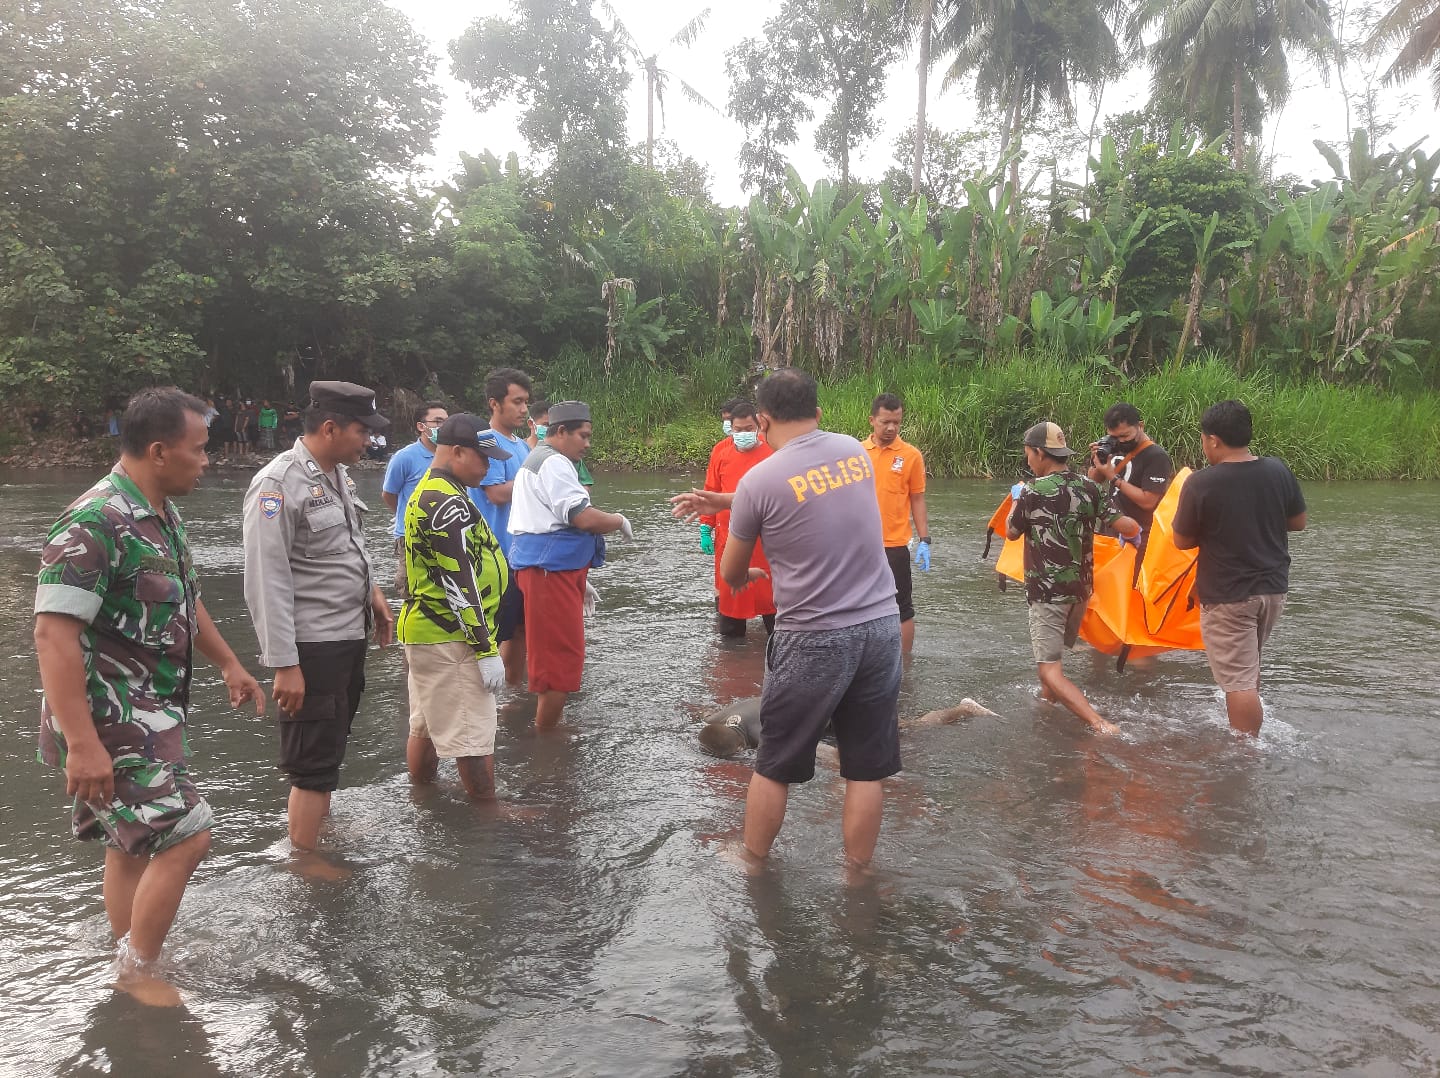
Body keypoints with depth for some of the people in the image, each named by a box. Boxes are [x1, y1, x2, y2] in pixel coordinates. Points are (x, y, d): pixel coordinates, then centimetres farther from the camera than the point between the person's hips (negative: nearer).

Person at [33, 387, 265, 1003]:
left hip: (151, 716, 10)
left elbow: (183, 601, 23)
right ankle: (137, 974, 11)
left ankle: (132, 971, 32)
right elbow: (53, 635, -27)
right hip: (109, 725, -9)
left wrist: (228, 664, 27)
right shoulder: (94, 524, -23)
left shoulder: (162, 516, 8)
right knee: (185, 836, -7)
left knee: (134, 845, 18)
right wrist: (82, 745, -30)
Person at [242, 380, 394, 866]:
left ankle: (321, 824, 40)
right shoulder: (279, 484, -19)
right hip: (311, 645, -9)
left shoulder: (338, 474, 7)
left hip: (349, 635, 9)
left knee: (332, 747, 23)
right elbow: (266, 582, -22)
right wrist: (284, 663, -22)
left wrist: (370, 591, 16)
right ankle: (305, 860, 16)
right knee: (314, 759, 1)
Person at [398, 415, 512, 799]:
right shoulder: (448, 503, -20)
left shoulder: (427, 491, 13)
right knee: (473, 734, -1)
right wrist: (487, 650, -19)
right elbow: (461, 585, -22)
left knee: (427, 724, 20)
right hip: (450, 639, -11)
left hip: (424, 630, 11)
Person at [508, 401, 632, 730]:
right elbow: (584, 518, -21)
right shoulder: (555, 463, -12)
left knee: (553, 653, 18)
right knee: (562, 656, -5)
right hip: (550, 571, -11)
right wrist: (620, 521, -1)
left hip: (547, 568, 11)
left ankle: (549, 726, 29)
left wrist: (579, 580, 26)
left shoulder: (538, 460, 22)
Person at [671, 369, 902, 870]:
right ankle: (856, 874, 25)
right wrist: (720, 501, 21)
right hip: (882, 627, 5)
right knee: (866, 768, 13)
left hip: (814, 641, -4)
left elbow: (731, 574, 5)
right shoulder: (854, 449, 4)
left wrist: (747, 576, 29)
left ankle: (753, 864, 31)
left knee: (774, 765, 15)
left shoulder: (760, 479, -10)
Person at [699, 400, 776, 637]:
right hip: (728, 536, 2)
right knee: (729, 588, 12)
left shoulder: (773, 449, -4)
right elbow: (711, 492, 7)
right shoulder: (721, 450, 2)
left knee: (768, 586, 5)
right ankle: (730, 635, 27)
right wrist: (706, 529, 5)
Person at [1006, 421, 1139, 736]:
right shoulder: (1088, 486, 0)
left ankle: (1100, 724, -19)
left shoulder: (1033, 491, -14)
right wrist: (1134, 530, 21)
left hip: (1047, 591, -7)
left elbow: (1011, 533, 2)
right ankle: (1046, 702, 42)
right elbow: (1128, 527, -4)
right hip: (1081, 588, 7)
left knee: (1049, 669, -6)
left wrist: (1016, 500, 20)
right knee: (1052, 653, 27)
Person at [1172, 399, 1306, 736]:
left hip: (1227, 596, -7)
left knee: (1238, 681, 0)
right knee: (1249, 665, 27)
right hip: (1273, 587, 7)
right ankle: (1247, 732, 42)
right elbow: (1298, 522, 9)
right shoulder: (1279, 471, -4)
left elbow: (1183, 541, -9)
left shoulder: (1200, 483, -19)